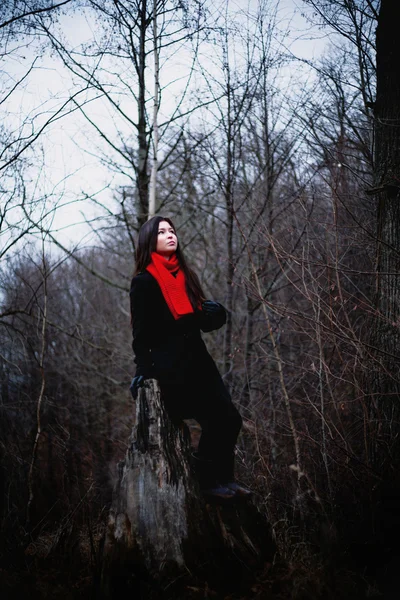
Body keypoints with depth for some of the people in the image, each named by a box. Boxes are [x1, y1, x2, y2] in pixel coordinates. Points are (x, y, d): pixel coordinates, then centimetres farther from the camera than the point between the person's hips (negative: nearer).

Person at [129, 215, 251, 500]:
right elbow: (141, 330, -7)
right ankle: (208, 480, 3)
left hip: (197, 359, 7)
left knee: (230, 419, -2)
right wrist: (143, 369, -18)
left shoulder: (186, 276, 16)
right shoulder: (144, 282, -4)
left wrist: (215, 310, -4)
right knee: (216, 420, -13)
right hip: (170, 366, -7)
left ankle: (224, 477, 11)